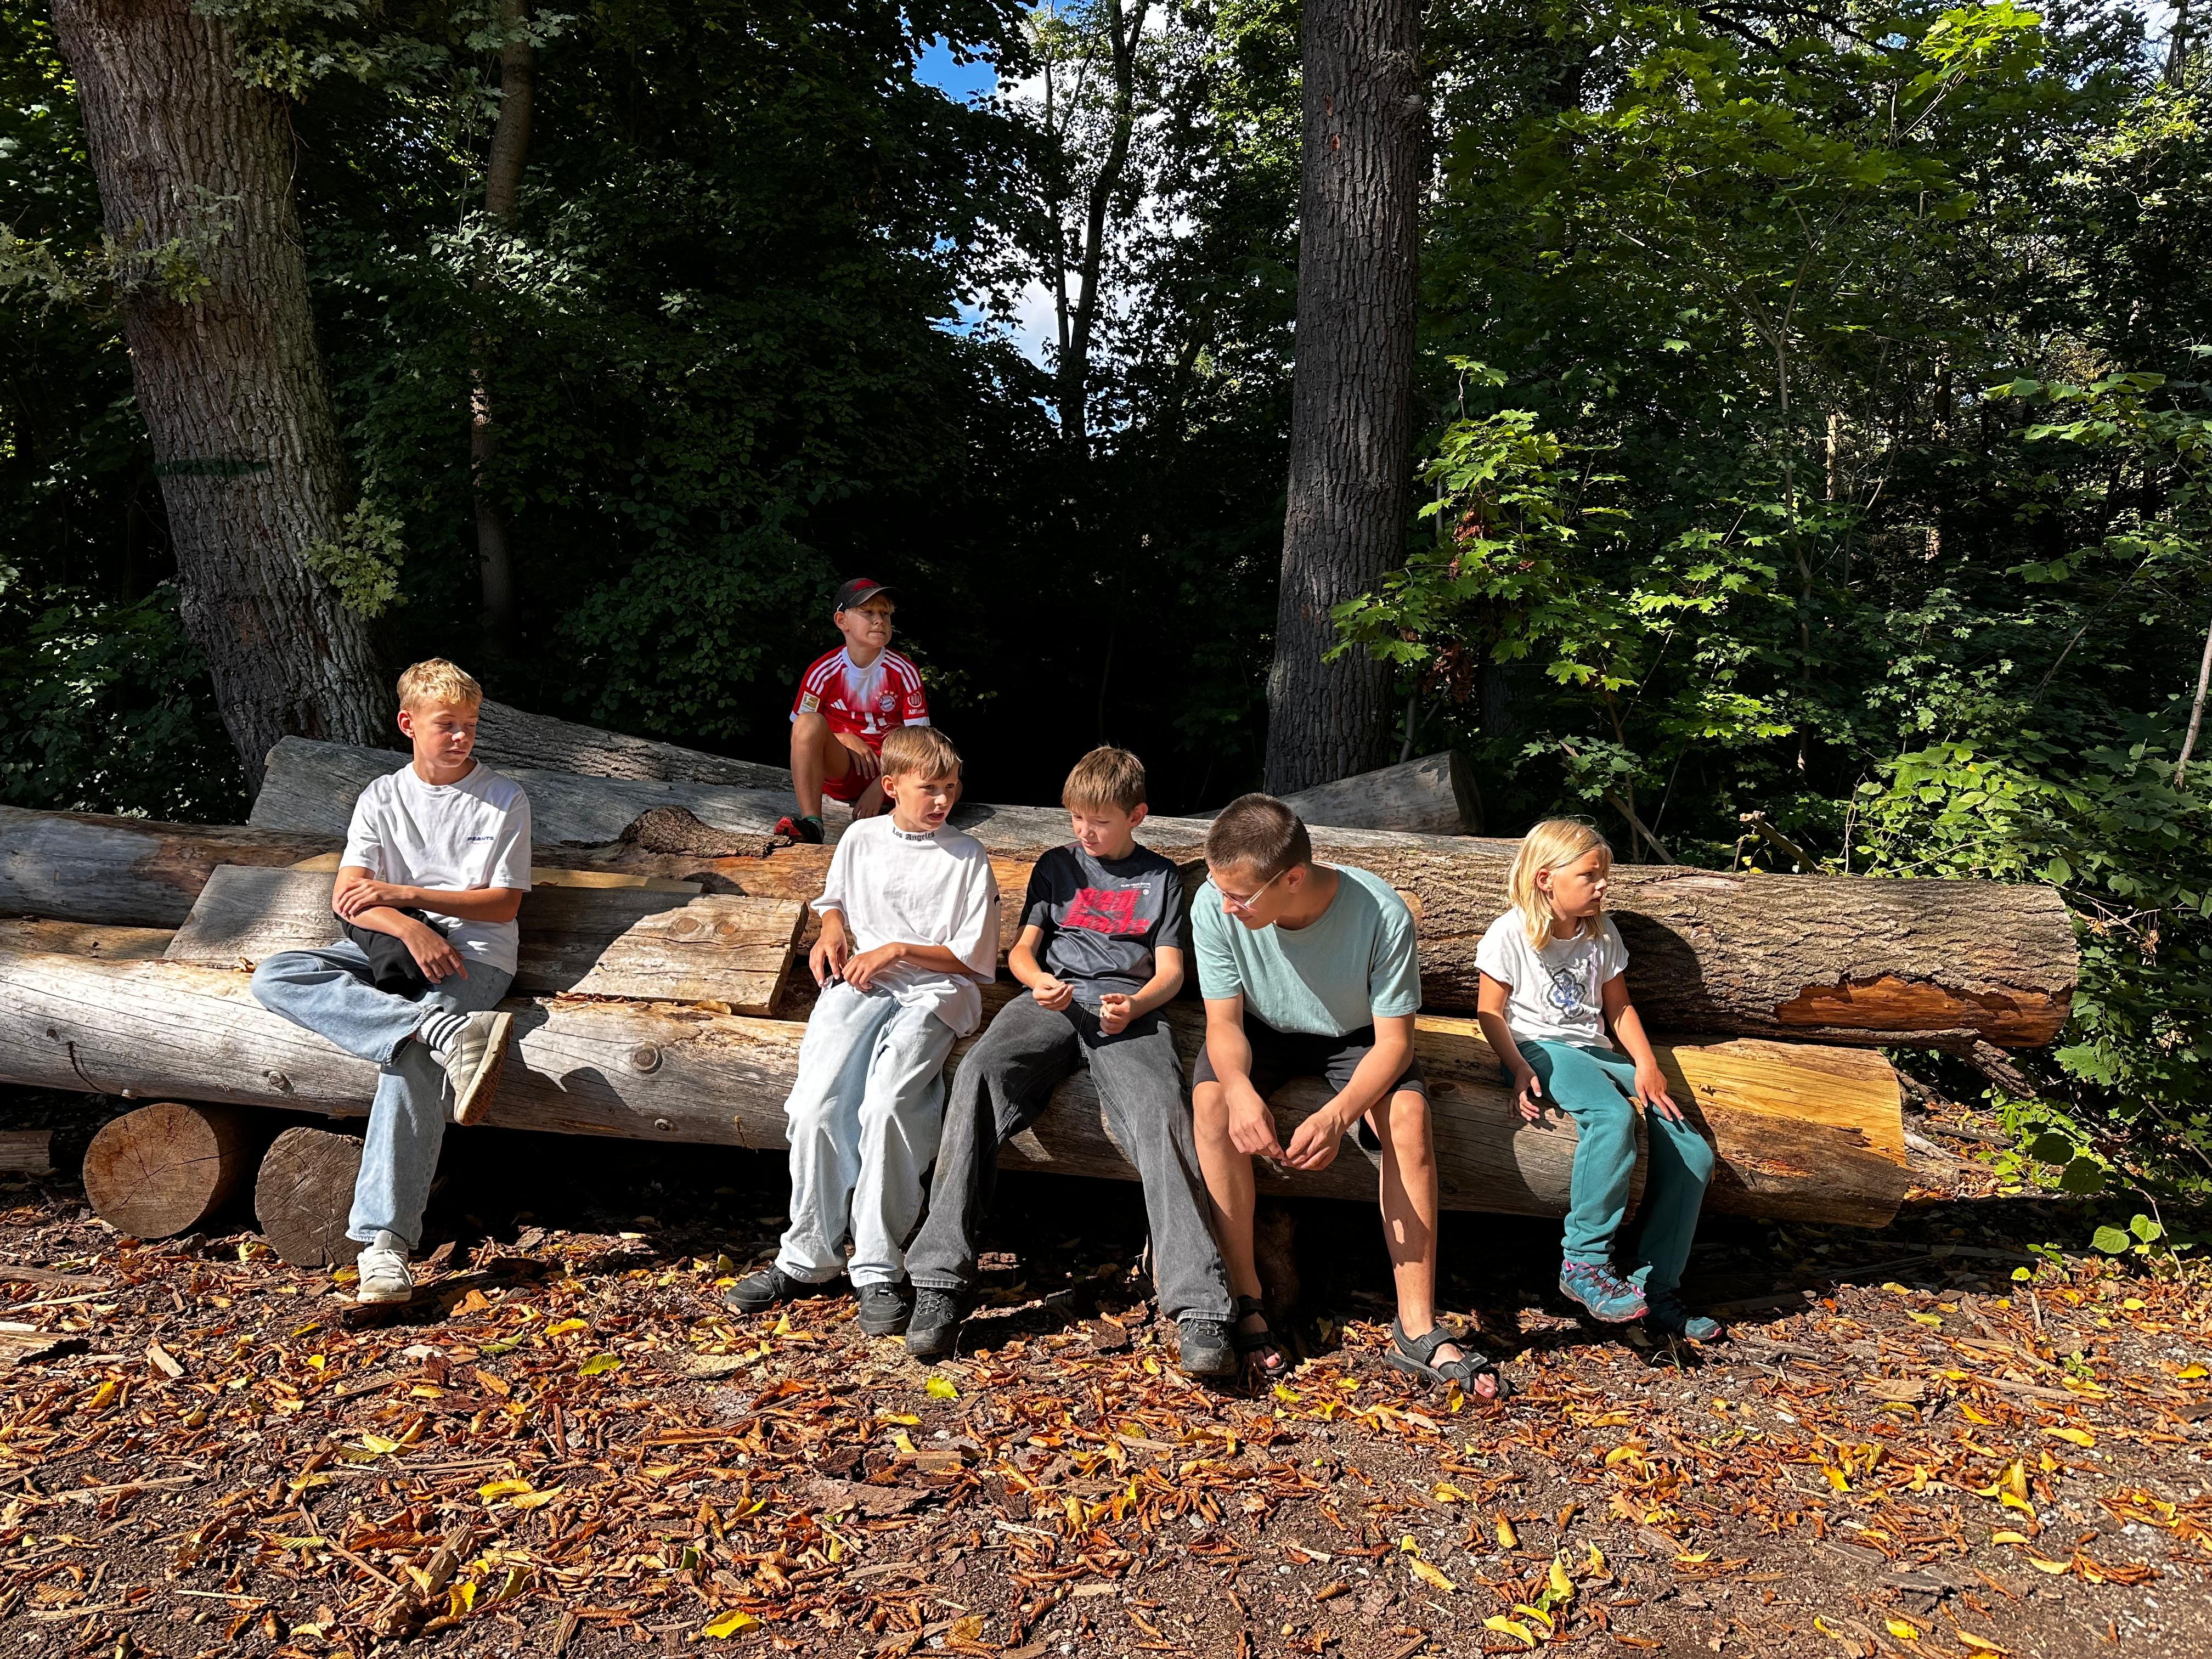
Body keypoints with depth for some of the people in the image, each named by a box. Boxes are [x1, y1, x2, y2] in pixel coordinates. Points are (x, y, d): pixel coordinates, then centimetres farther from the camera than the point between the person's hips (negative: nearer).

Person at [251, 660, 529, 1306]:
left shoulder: (505, 799, 6)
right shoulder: (382, 798, 12)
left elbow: (504, 904, -1)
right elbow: (348, 897, 1)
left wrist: (405, 894, -11)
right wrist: (407, 928, -20)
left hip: (474, 955, -4)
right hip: (390, 950, 4)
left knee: (410, 1061, -31)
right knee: (275, 977, -23)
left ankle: (384, 1246, -36)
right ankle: (450, 1034, -41)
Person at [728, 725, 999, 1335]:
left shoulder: (968, 858, 5)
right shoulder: (860, 839, 14)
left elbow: (973, 958, 3)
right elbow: (834, 900, 32)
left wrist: (897, 950, -7)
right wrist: (832, 931, 9)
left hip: (933, 993, -3)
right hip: (857, 987, 3)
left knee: (885, 1106, -29)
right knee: (815, 1106, -21)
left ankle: (878, 1272, -17)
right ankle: (808, 1257, -3)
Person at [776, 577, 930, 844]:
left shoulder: (904, 672, -3)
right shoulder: (823, 671, -2)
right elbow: (799, 732, 3)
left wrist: (881, 785, -18)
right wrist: (844, 739, -14)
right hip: (840, 770, 0)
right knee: (809, 722, -30)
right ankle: (811, 823, -33)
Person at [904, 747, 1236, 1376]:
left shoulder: (1161, 877, 19)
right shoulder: (1057, 866, 24)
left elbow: (1171, 970, 12)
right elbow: (1021, 950, 19)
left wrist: (1134, 1005, -11)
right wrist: (1040, 982, -6)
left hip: (1127, 1007, -1)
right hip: (1052, 1002, 2)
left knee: (1161, 1110, -34)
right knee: (979, 1075, -31)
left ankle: (1198, 1307, -39)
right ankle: (941, 1284, -32)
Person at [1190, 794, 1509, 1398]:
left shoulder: (1382, 914, -31)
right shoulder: (1213, 907, -26)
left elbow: (1394, 1043, -24)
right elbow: (1224, 1023, -18)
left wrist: (1336, 1115, -42)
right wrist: (1241, 1090, -41)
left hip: (1356, 1037, -1)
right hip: (1260, 1033, 1)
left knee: (1409, 1112, -29)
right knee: (1212, 1099, -30)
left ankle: (1417, 1330, -20)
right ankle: (1245, 1301, -17)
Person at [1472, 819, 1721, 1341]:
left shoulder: (1603, 932, 13)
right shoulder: (1511, 934, -4)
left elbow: (1619, 1009, 15)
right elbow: (1490, 1011, -4)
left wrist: (1647, 1066, 0)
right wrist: (1520, 1069, -19)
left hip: (1596, 1052, 7)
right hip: (1540, 1048, -6)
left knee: (1693, 1155, -12)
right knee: (1613, 1115, -38)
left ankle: (1655, 1288, -2)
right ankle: (1584, 1263, -28)